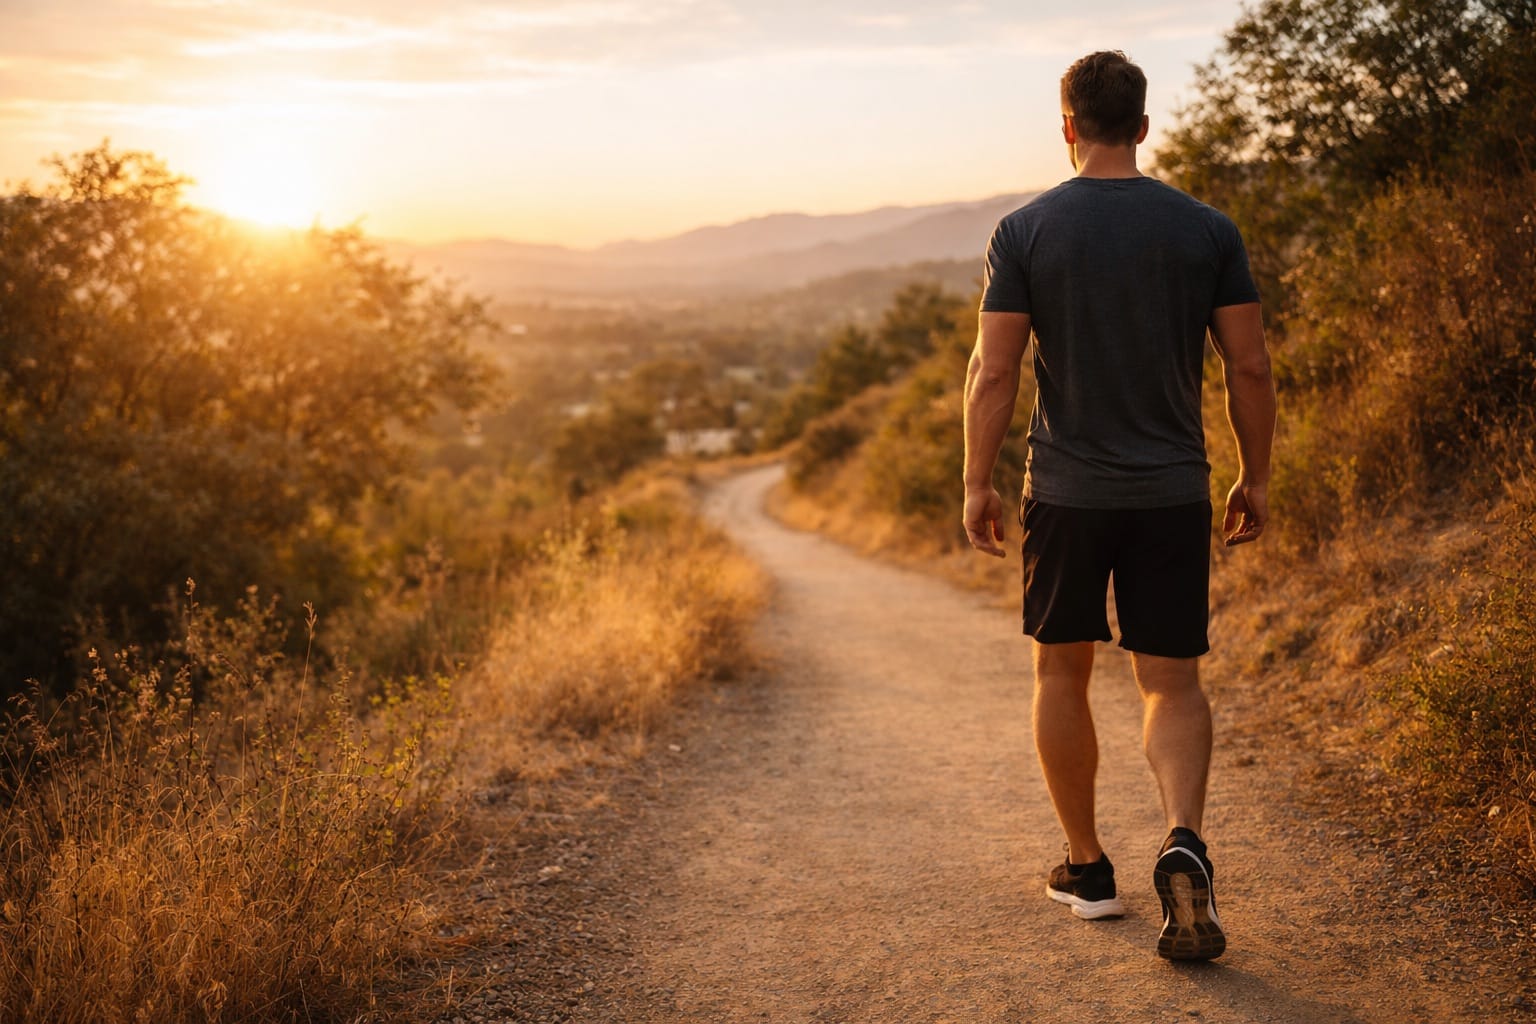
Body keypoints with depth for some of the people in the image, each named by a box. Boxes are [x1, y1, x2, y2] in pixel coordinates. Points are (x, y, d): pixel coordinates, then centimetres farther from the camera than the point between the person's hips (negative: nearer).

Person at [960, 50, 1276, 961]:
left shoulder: (1024, 231, -5)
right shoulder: (1207, 230, 0)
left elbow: (994, 371, -8)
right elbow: (1251, 367, 0)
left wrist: (978, 485, 1)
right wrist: (1255, 480, 10)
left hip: (1066, 491, -1)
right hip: (1174, 492, 1)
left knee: (1063, 673, 15)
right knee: (1173, 683, 7)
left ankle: (1088, 869, 22)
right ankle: (1185, 844, -17)